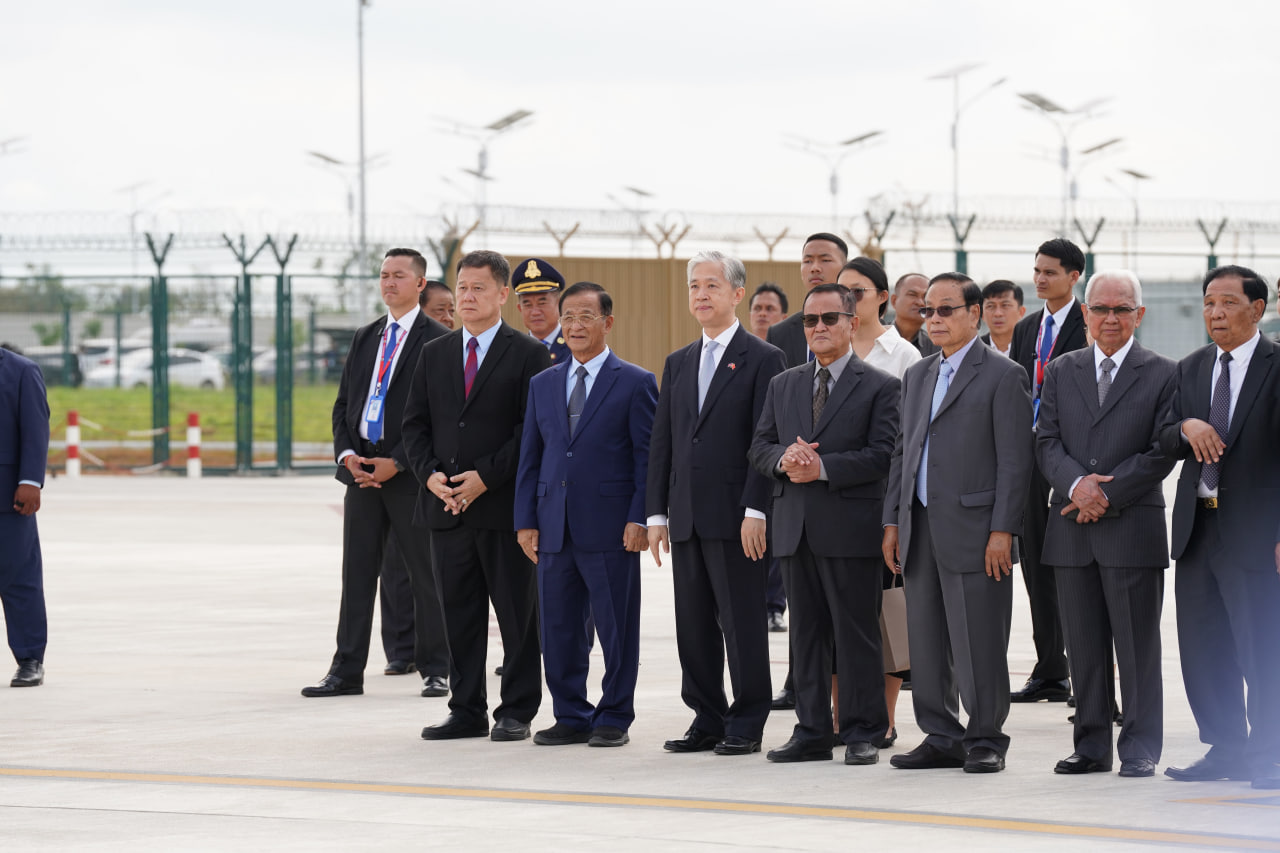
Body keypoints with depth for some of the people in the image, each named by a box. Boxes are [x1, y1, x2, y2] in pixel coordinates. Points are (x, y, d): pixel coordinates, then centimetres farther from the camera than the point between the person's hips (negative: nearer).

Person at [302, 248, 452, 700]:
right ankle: (347, 671, 9)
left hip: (410, 472, -6)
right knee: (357, 573, 6)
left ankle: (436, 670, 9)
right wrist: (347, 453, -1)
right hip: (362, 469, 6)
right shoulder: (364, 338, 15)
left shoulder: (437, 339, -5)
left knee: (425, 574, 2)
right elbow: (343, 403, 16)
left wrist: (397, 462, -15)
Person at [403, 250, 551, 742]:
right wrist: (430, 475, -5)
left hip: (505, 504, -4)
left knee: (517, 614, 1)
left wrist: (485, 477, -15)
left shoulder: (528, 354, -2)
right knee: (459, 613, 7)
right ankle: (467, 712, 13)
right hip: (447, 507, 4)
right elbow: (415, 424, 12)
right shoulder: (434, 354, 13)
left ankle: (517, 711, 7)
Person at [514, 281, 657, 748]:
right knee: (558, 628, 7)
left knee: (617, 627, 0)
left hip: (610, 529, -5)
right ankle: (572, 716, 16)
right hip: (554, 529, 5)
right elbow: (530, 458, 14)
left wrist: (639, 518, -11)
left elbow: (647, 458, -3)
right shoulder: (542, 385, 14)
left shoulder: (635, 383, 0)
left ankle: (614, 718, 9)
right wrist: (525, 520, 6)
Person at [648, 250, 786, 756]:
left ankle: (746, 726, 4)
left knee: (742, 623, -3)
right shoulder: (678, 364, 16)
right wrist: (657, 513, 9)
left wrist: (755, 511, -16)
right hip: (687, 518, 6)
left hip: (736, 518, -6)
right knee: (693, 624, 8)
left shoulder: (762, 360, -3)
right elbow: (661, 443, 16)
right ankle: (707, 721, 15)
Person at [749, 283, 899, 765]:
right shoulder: (783, 386, 17)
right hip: (795, 527, 5)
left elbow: (882, 455, -10)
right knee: (805, 631, 8)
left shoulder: (880, 388, 0)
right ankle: (812, 732, 14)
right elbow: (759, 447, 13)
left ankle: (862, 733, 3)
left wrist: (823, 467, -18)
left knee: (856, 631, -3)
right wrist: (785, 458, -10)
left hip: (850, 528, -5)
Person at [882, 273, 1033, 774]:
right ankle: (942, 738, 16)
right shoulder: (917, 376, 18)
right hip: (920, 530, 7)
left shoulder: (1002, 376, -3)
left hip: (971, 531, -7)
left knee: (978, 645, -4)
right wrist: (892, 521, 12)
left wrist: (1002, 530, -14)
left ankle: (985, 741, 4)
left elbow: (1014, 459, -8)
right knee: (926, 643, 8)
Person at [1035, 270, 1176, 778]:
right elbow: (1047, 443, 6)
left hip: (1134, 526, -3)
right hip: (1072, 528, 4)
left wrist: (1106, 493, -12)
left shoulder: (1162, 375, 2)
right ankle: (1092, 745, 14)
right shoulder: (1061, 373, 13)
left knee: (1137, 646, -2)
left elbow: (1161, 452, -4)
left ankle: (1140, 750, 2)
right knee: (1084, 646, 7)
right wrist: (1076, 483, -14)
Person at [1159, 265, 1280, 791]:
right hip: (1198, 527, 6)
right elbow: (1163, 443, 10)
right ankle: (1225, 748, 19)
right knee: (1203, 649, 9)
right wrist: (1186, 427, -14)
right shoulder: (1191, 369, 14)